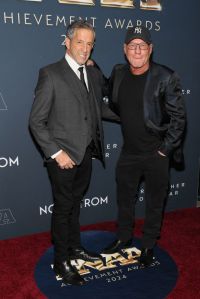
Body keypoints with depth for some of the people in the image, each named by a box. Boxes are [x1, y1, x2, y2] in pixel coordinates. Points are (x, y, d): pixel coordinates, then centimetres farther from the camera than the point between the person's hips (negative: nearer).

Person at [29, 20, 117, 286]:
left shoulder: (94, 74, 8)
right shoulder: (51, 74, -12)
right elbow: (36, 121, -13)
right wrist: (57, 153, -17)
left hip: (86, 154, 6)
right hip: (64, 156, -6)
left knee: (74, 204, 22)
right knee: (63, 208, 7)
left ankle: (74, 247, 41)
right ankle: (61, 261, 26)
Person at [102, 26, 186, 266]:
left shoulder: (165, 78, -15)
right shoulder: (118, 73, -1)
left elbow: (178, 117, -12)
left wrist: (165, 150, -13)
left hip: (156, 154, -4)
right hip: (129, 152, 4)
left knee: (154, 203, 12)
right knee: (124, 198, 18)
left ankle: (148, 245, 34)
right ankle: (124, 237, 42)